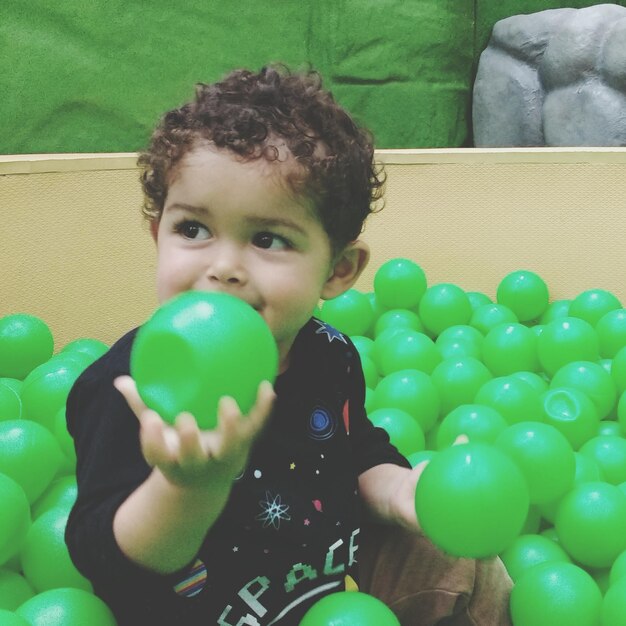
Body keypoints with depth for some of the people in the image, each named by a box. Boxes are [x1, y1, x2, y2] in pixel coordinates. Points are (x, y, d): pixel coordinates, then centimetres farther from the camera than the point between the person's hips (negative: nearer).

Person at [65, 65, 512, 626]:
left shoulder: (329, 357, -7)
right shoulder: (130, 386, -26)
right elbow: (108, 565, -30)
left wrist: (395, 489, -10)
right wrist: (191, 487, -48)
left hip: (338, 579, 5)